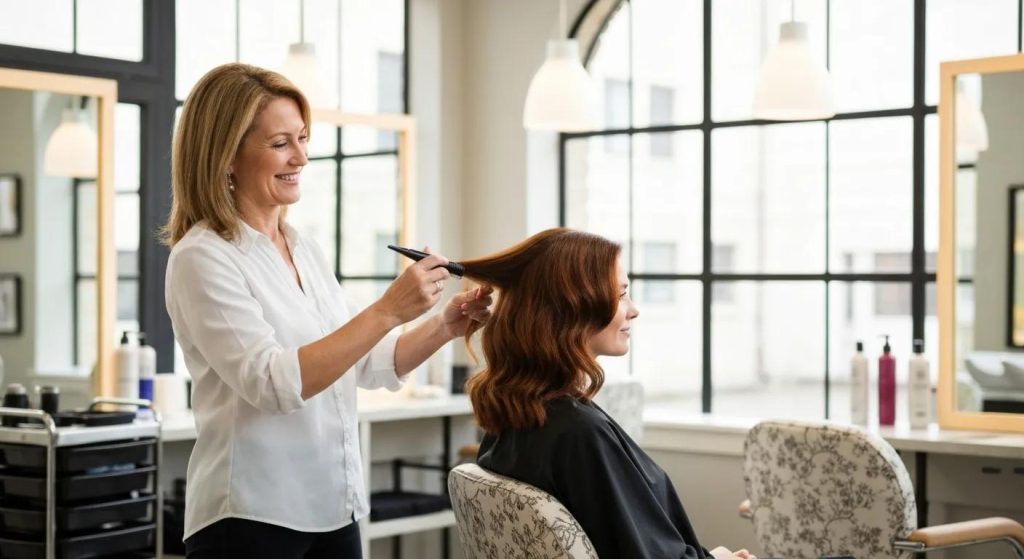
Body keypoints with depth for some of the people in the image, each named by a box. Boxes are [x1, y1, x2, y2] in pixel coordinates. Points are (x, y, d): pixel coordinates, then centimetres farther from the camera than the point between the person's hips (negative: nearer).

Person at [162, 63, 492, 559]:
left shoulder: (304, 250, 10)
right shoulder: (203, 258, -12)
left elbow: (366, 364, 16)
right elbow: (273, 383, -22)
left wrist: (444, 326, 0)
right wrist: (387, 310, -25)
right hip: (252, 518, -7)